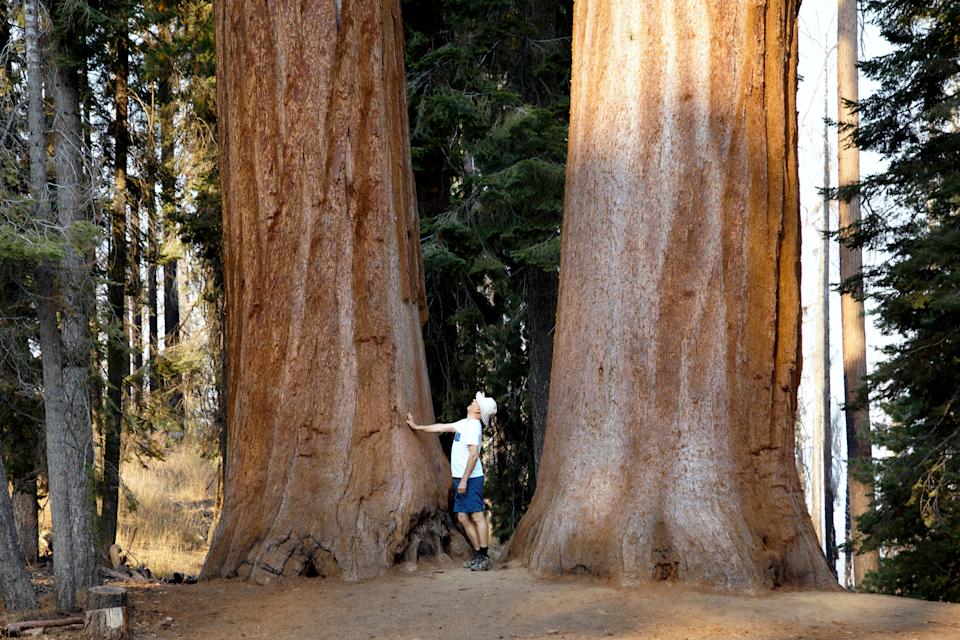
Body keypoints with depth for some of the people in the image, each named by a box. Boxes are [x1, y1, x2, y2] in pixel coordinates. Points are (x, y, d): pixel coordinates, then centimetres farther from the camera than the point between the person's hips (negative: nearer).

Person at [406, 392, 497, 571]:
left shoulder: (473, 426, -13)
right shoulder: (464, 423, 16)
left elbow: (474, 455, -20)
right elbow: (441, 427, 29)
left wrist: (464, 480, -22)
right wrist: (417, 427, 34)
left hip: (470, 479, -10)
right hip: (461, 478, 10)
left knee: (477, 516, -9)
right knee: (463, 518, 9)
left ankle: (484, 558, -11)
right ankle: (479, 554, 12)